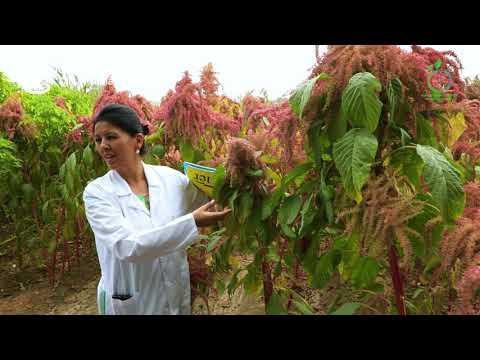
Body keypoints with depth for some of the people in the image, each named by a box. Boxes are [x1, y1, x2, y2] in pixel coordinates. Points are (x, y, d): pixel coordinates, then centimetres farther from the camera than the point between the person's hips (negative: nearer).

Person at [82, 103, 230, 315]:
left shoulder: (171, 178, -7)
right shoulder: (97, 192, -13)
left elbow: (211, 206, 7)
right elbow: (126, 247, -26)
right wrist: (192, 222, -29)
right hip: (130, 303, -2)